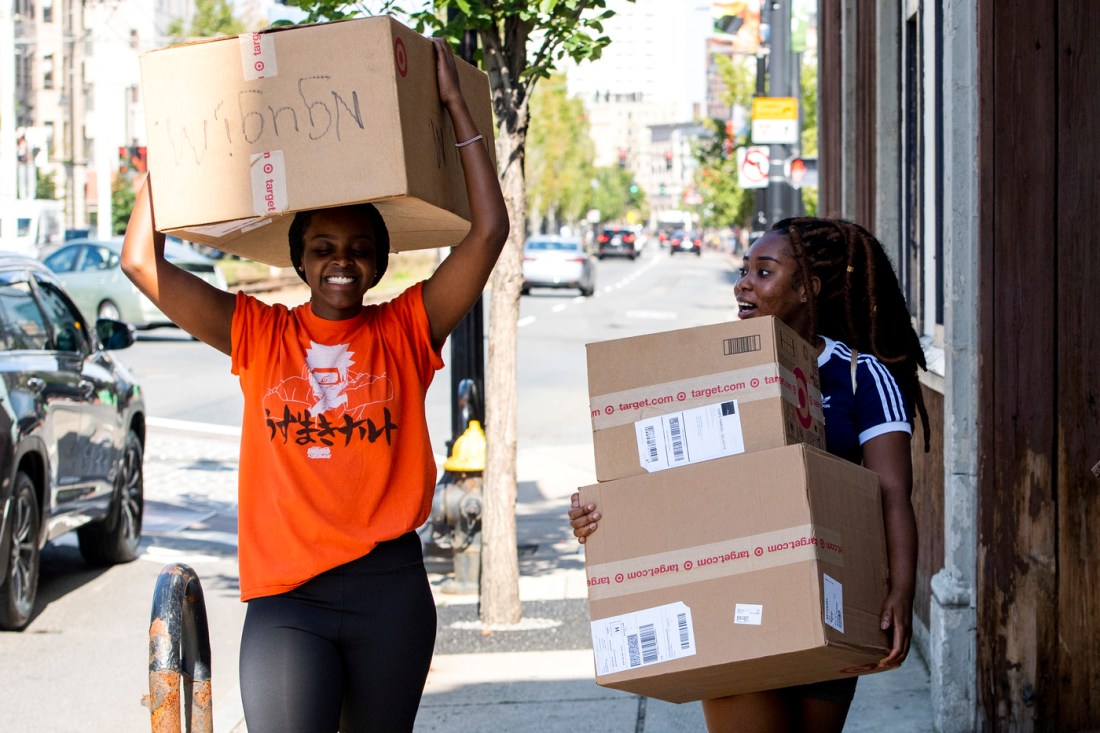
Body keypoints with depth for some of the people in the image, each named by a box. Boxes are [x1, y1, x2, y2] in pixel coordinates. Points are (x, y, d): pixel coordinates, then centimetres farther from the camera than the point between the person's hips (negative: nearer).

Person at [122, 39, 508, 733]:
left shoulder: (405, 331, 5)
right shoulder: (259, 334, 7)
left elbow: (488, 234, -2)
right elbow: (143, 261, 1)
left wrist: (456, 105, 0)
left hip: (390, 589, 1)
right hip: (286, 596, -1)